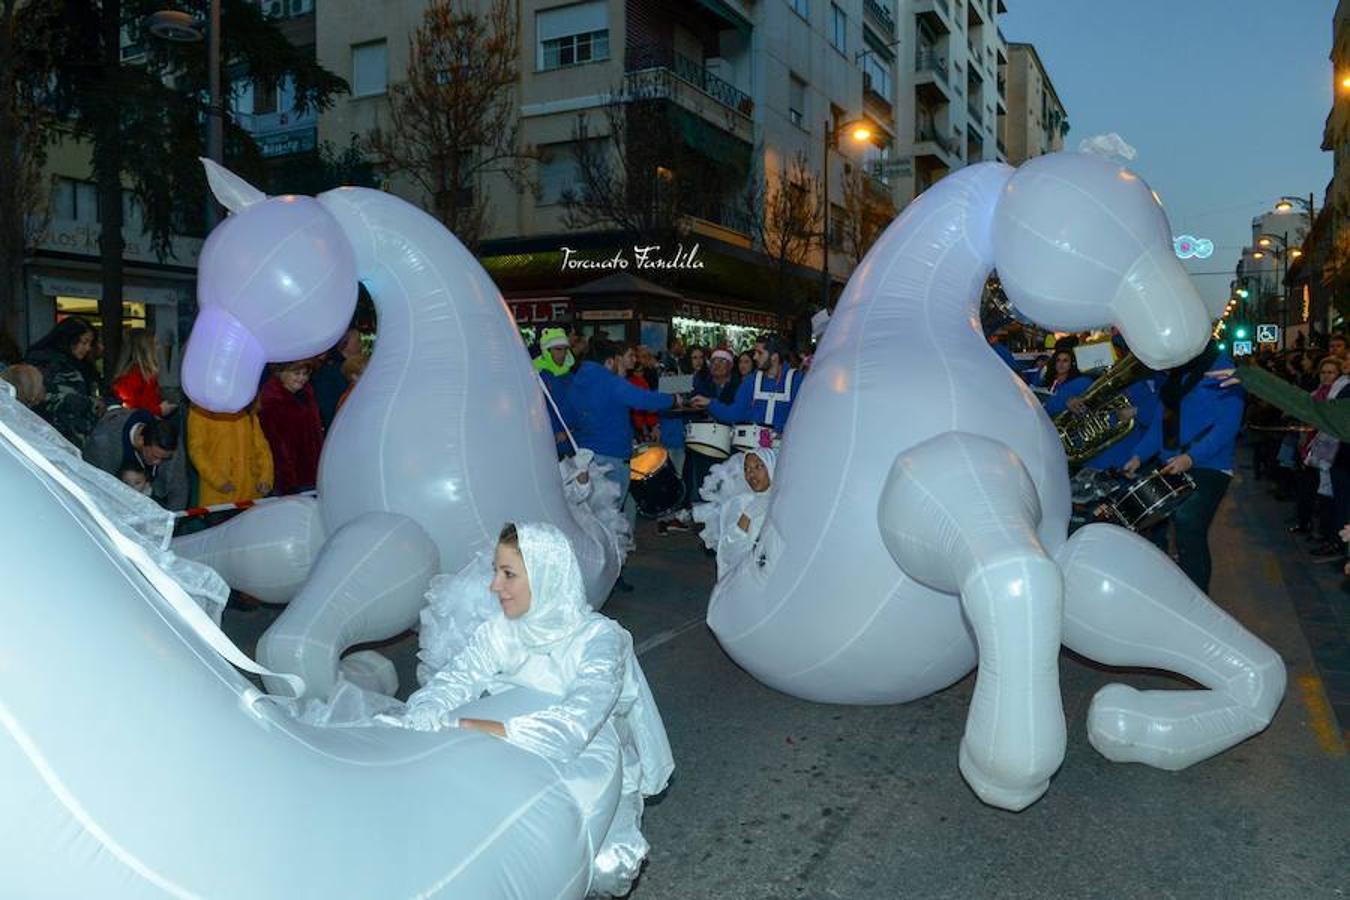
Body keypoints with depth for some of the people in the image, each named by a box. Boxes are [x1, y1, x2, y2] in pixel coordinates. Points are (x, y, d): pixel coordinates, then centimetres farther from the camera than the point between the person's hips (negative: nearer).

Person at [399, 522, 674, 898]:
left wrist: (499, 732, -47)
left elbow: (576, 720, -36)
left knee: (600, 870, -28)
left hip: (590, 769, -5)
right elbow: (452, 682, -18)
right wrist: (409, 726, -38)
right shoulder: (498, 633, -3)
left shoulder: (598, 637, -21)